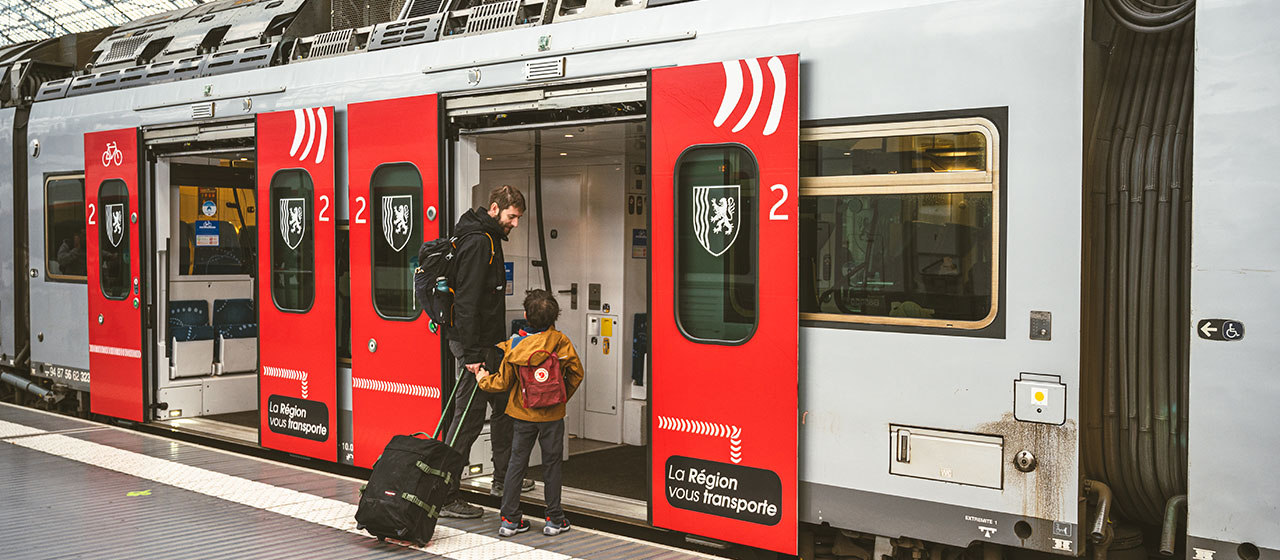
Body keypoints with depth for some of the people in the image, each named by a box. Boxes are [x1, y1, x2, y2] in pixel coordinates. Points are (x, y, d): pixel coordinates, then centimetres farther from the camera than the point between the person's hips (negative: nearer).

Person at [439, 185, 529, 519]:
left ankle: (502, 479, 32)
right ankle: (444, 497, -1)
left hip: (487, 342, 11)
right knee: (469, 416, -7)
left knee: (504, 405, 19)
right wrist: (472, 354, -26)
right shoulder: (478, 242, -17)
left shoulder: (488, 240, 16)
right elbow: (466, 301, -24)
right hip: (474, 344, -11)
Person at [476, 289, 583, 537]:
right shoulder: (561, 342, -11)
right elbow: (576, 373, -2)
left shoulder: (514, 345, -9)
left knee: (516, 463, 10)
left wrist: (483, 380, 17)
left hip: (522, 414, 1)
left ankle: (510, 519, 12)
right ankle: (554, 519, 13)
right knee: (551, 464, 9)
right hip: (552, 414, -1)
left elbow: (503, 382, -3)